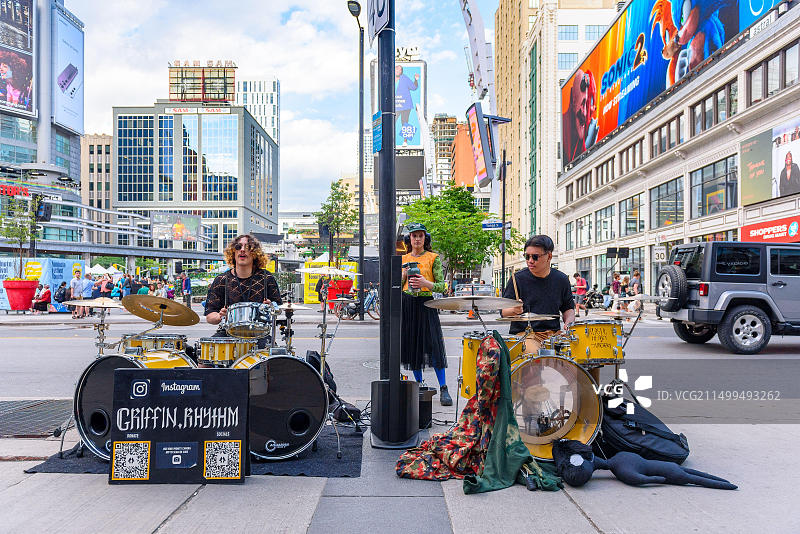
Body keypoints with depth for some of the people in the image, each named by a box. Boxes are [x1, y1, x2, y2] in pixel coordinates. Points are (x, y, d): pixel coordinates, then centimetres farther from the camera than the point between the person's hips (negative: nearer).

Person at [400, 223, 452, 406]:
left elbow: (442, 286, -2)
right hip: (407, 304, 4)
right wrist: (404, 275, -5)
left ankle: (443, 389, -5)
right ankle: (419, 384, 17)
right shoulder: (403, 259, 13)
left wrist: (426, 283, -20)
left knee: (433, 345, -10)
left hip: (426, 304, -4)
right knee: (412, 344, 5)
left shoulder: (433, 258, 2)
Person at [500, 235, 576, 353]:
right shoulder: (518, 278, -3)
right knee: (534, 354, -31)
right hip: (524, 333, -4)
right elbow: (503, 312, -1)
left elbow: (568, 308, 19)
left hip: (553, 333, 4)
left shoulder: (561, 280, 7)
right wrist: (514, 310, -23)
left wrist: (568, 322, -2)